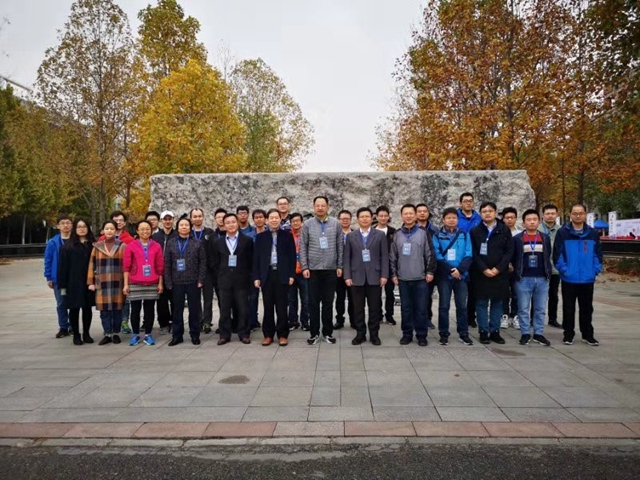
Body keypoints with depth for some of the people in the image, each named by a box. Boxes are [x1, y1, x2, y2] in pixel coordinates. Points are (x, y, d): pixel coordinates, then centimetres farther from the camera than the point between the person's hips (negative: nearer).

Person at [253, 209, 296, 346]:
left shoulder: (287, 235, 4)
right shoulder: (261, 237, 7)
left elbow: (292, 256, 2)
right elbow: (256, 258, 6)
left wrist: (291, 275, -5)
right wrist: (256, 277, 0)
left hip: (282, 275, -1)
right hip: (266, 275, 2)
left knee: (281, 306, 3)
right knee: (268, 306, 6)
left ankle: (282, 335, 11)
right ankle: (268, 334, 15)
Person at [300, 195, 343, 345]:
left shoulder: (335, 224, 3)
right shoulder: (307, 224, 0)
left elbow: (340, 246, 5)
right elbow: (303, 247, 0)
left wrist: (340, 266, 1)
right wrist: (304, 267, -5)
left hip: (331, 269, 1)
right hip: (313, 269, 0)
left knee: (328, 302, 8)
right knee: (313, 302, 5)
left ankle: (328, 332, 20)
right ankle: (314, 332, 16)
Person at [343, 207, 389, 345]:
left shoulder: (380, 235, 5)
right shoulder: (351, 236, 8)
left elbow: (384, 256, 2)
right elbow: (347, 258, 5)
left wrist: (384, 275, -6)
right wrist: (347, 276, -3)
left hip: (374, 277, -1)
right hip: (356, 277, 1)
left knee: (374, 307, 5)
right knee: (358, 308, 6)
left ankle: (374, 334, 17)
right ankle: (360, 334, 17)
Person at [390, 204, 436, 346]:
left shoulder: (423, 233, 1)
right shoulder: (397, 235, 7)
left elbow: (430, 254, 1)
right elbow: (393, 257, 9)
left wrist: (430, 271, -3)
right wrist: (393, 274, 5)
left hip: (420, 278, -2)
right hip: (403, 279, 2)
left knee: (421, 308, 3)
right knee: (406, 308, 8)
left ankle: (421, 335, 14)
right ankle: (407, 334, 18)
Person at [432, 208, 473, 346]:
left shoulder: (464, 235, 6)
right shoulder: (437, 236, 0)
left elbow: (468, 255, -1)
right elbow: (437, 256, -7)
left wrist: (460, 270, -15)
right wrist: (451, 271, -15)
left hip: (461, 276, 2)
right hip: (444, 276, -2)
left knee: (462, 305, 7)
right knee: (444, 306, 4)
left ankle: (464, 333, 18)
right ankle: (444, 334, 12)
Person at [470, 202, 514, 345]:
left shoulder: (505, 230, 5)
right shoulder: (475, 231, 3)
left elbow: (509, 251, 0)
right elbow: (473, 253, -3)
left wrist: (498, 268, -11)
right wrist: (484, 269, -13)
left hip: (499, 273, 1)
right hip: (480, 273, -1)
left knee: (497, 303, 8)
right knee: (482, 303, 3)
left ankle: (495, 331, 17)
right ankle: (483, 332, 10)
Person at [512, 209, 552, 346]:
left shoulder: (545, 238, 8)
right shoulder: (517, 238, -1)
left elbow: (548, 257, 13)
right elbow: (512, 258, 2)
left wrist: (548, 273, 6)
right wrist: (517, 272, -1)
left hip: (542, 279, 3)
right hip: (523, 279, -2)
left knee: (540, 309, 8)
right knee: (523, 309, 3)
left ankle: (539, 334, 19)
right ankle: (525, 334, 13)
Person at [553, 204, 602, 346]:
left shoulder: (593, 233, 5)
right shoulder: (562, 232, -4)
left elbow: (598, 254, 7)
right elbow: (557, 254, -6)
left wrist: (596, 270, -4)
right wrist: (564, 269, -12)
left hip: (588, 279, 3)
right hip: (568, 279, -2)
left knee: (587, 309, 13)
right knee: (568, 309, 7)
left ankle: (588, 335, 25)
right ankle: (568, 335, 18)